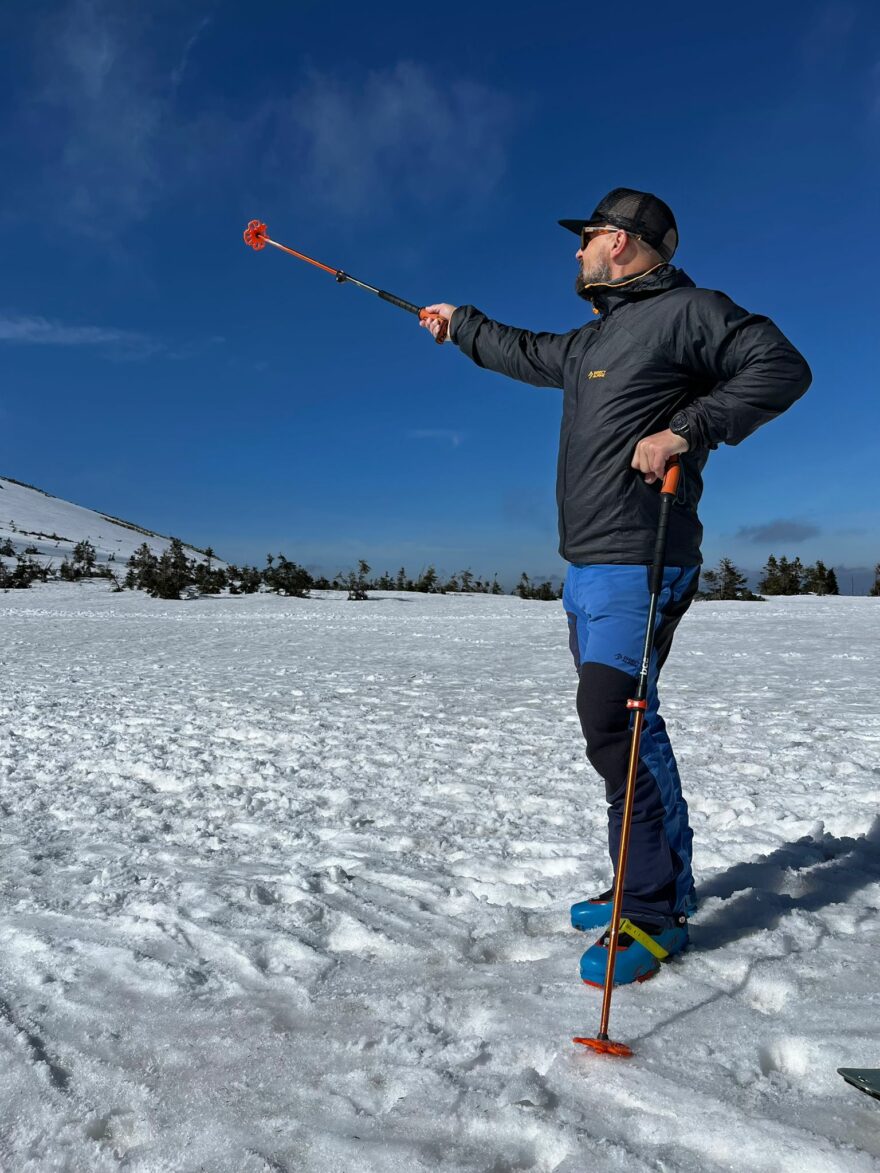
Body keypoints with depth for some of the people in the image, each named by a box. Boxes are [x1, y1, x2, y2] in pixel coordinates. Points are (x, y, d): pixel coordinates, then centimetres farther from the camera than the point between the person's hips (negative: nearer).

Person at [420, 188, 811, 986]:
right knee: (627, 724, 10)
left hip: (638, 565, -9)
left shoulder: (688, 311, -2)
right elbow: (526, 354, 39)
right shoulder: (595, 340, 24)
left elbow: (782, 368, -10)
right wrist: (460, 325, 50)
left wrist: (687, 428, -19)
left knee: (613, 719, -15)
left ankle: (654, 911, -3)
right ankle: (662, 884, 21)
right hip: (587, 568, 9)